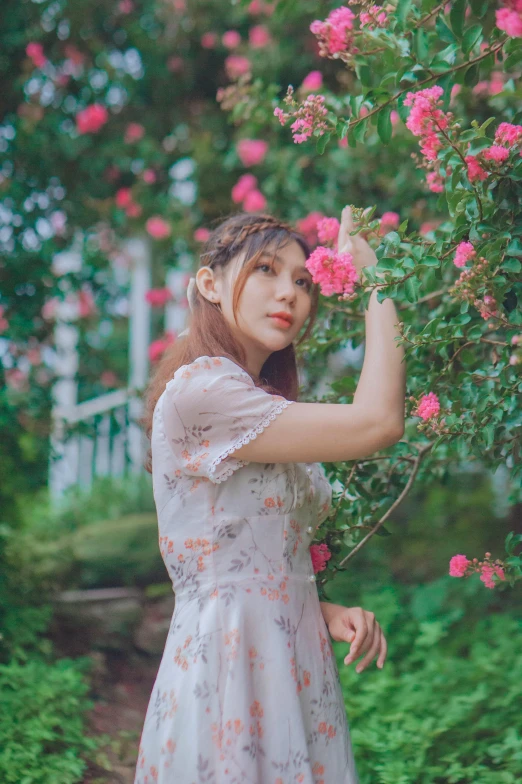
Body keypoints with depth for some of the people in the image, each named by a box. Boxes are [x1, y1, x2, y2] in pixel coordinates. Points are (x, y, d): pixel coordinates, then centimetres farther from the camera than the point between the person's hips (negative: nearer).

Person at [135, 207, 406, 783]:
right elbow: (378, 422, -19)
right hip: (229, 664, -9)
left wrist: (323, 611, 0)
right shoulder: (199, 390, -14)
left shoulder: (265, 405, 17)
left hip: (290, 664, 9)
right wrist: (376, 277, -9)